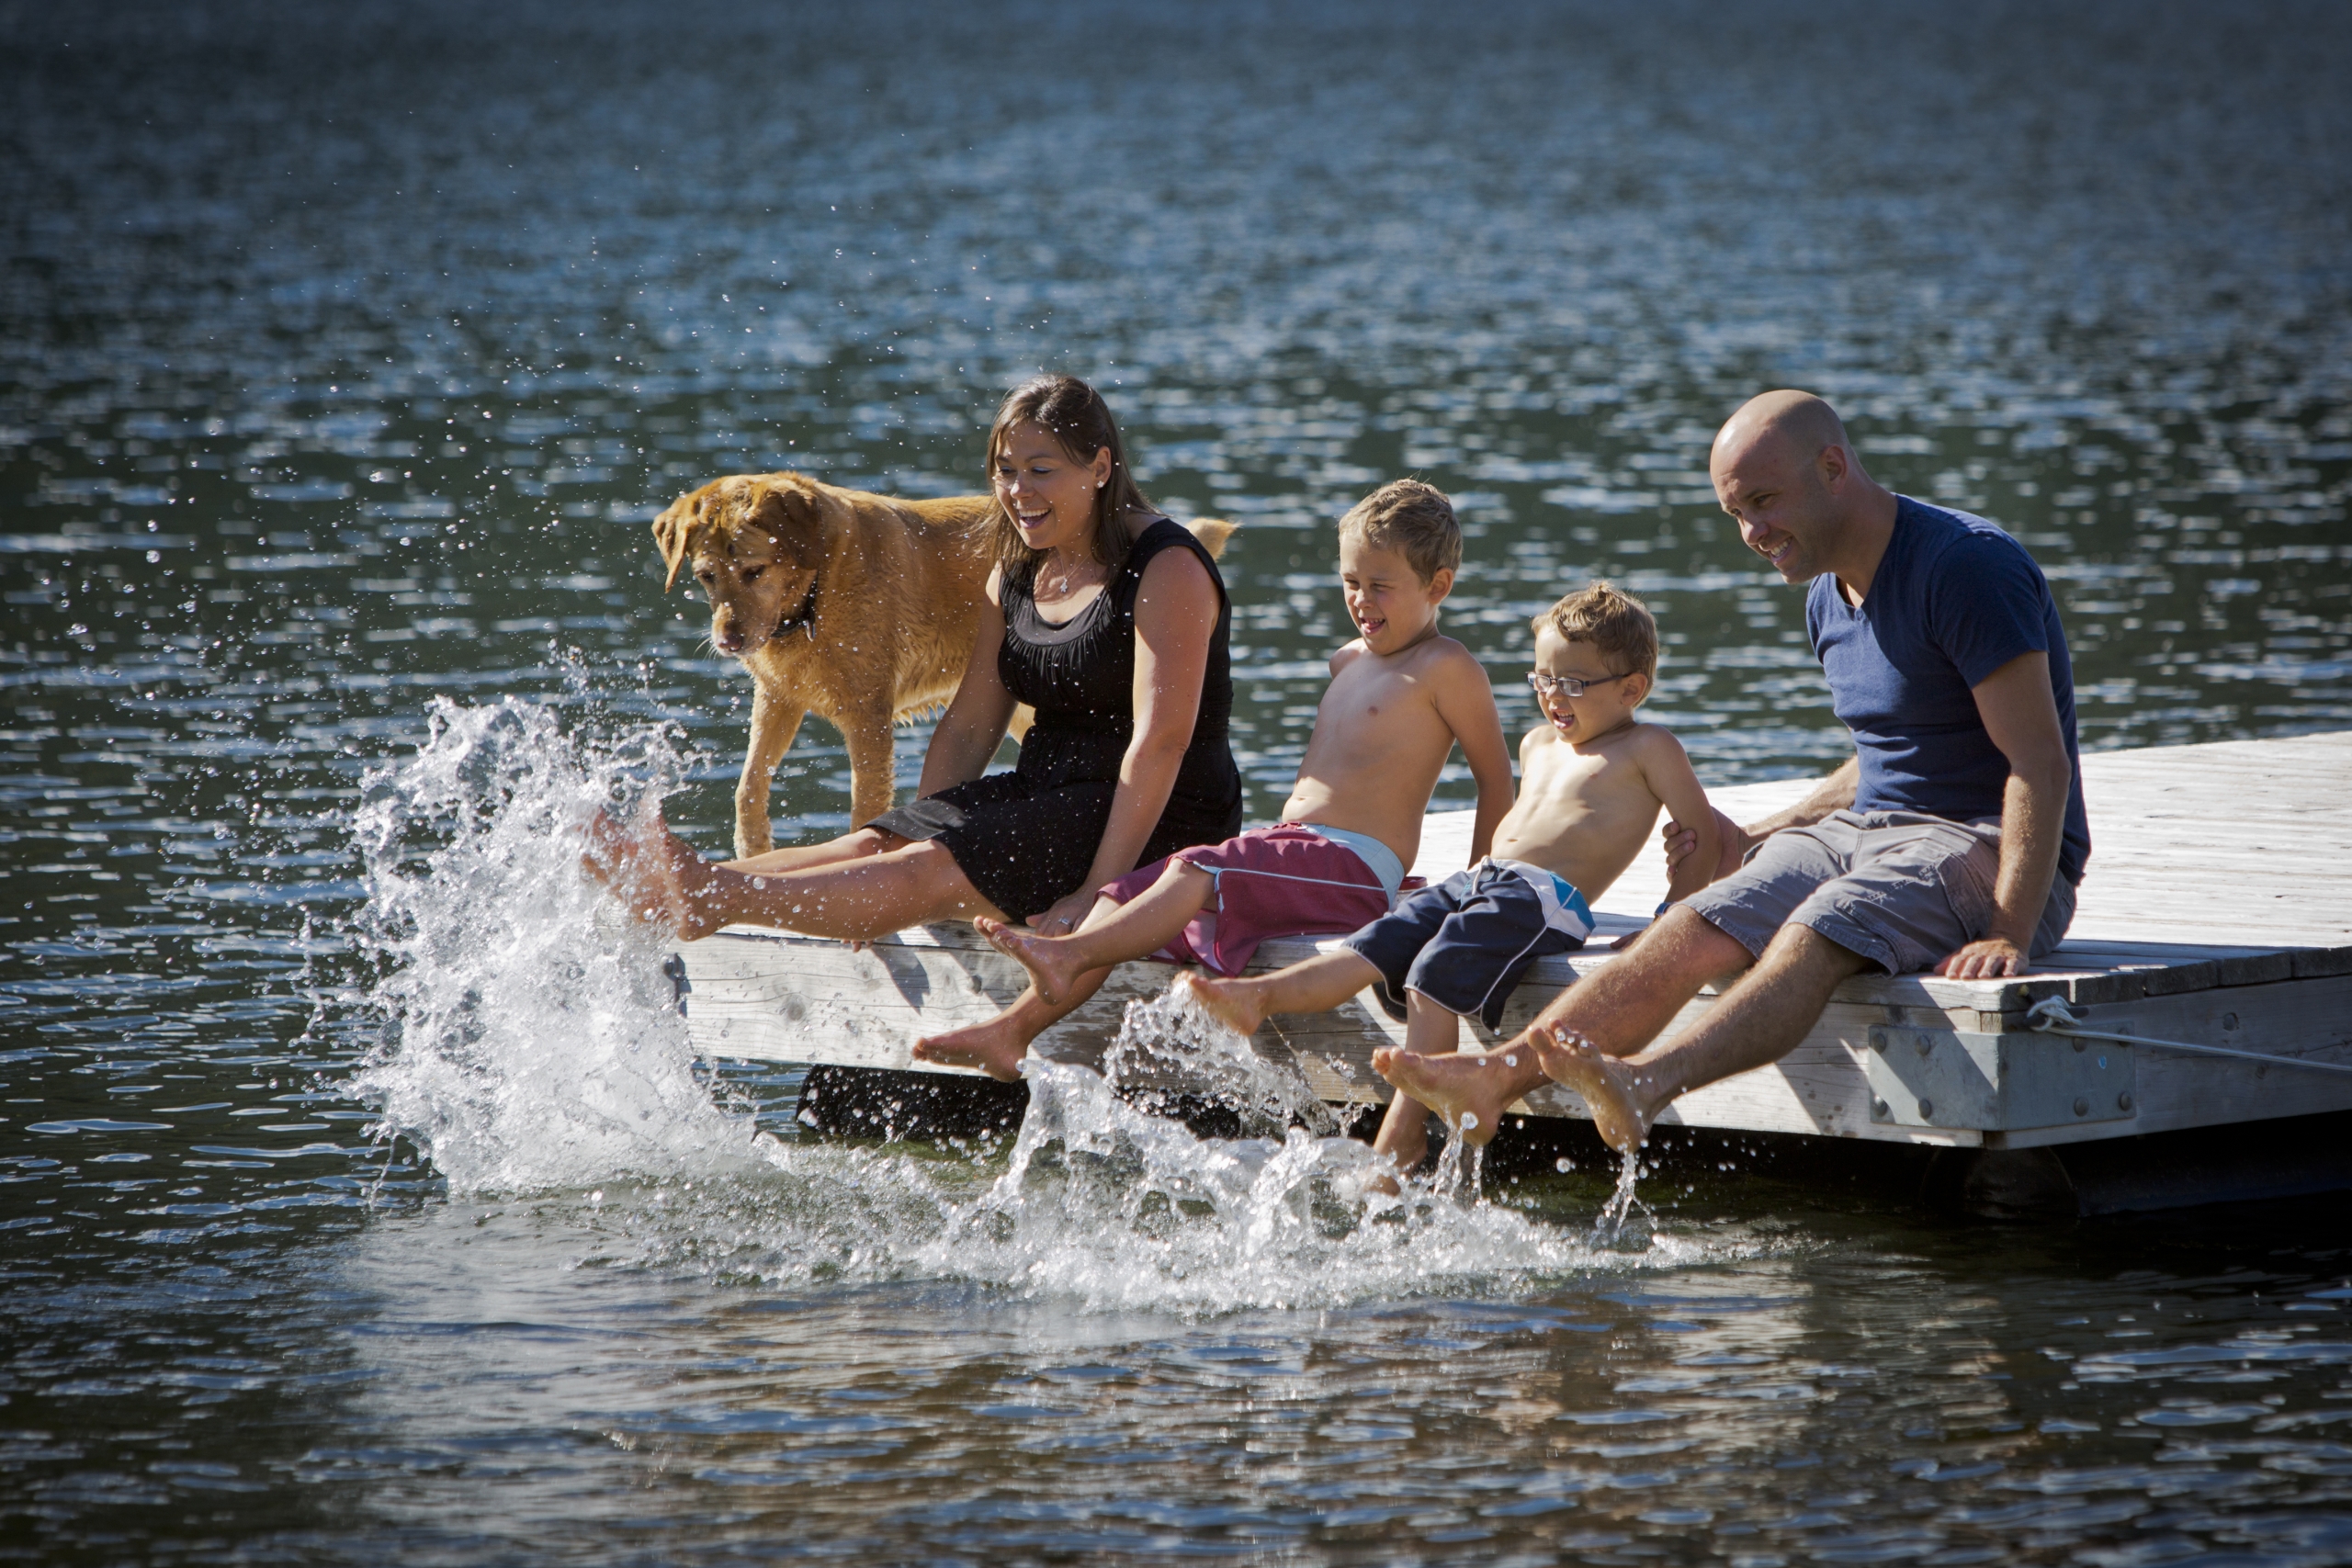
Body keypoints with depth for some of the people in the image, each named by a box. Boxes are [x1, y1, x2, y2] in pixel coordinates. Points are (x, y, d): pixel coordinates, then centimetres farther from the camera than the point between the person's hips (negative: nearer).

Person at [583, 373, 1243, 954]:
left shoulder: (1168, 567, -13)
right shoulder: (1016, 576, 13)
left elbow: (1162, 741, -21)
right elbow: (967, 727, 13)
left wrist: (1096, 890, -27)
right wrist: (918, 832, -1)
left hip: (1156, 824, -8)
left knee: (931, 874, -26)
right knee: (875, 845, -14)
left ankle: (711, 900, -40)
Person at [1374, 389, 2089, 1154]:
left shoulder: (1967, 567, -15)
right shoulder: (1829, 596, 14)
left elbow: (2042, 765, -20)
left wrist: (2011, 934, -29)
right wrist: (1754, 841, 17)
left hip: (1985, 846, -8)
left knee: (1815, 934, -36)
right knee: (1693, 928, -17)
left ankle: (1645, 1083, -60)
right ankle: (1495, 1076, -34)